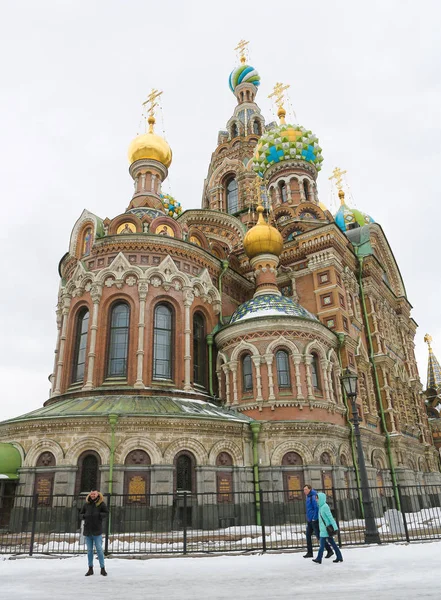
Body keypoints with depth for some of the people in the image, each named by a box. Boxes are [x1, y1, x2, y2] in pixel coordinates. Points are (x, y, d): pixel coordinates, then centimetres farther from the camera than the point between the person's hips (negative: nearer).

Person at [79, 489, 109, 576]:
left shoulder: (101, 503, -3)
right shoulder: (86, 504, 6)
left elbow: (106, 513, -2)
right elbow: (81, 513, 14)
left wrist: (98, 514, -18)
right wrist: (84, 516, -8)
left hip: (97, 530, -4)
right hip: (87, 530, 4)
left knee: (99, 549, -2)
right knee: (89, 550, 11)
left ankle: (102, 569, 7)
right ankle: (90, 569, 22)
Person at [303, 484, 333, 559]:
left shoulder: (313, 497, -16)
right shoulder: (308, 497, 14)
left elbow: (317, 508, -23)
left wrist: (314, 518, -21)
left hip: (314, 520, -9)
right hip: (309, 520, 10)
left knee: (319, 536, -4)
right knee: (308, 536, 9)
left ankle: (329, 551, 6)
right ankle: (309, 553, 17)